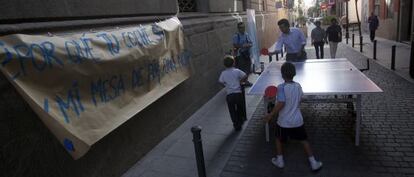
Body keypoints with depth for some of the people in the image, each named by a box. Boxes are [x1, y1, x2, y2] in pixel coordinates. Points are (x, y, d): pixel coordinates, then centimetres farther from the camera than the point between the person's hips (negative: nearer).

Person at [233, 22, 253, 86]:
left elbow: (250, 43, 10)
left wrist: (249, 45, -12)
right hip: (239, 55, -7)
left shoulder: (246, 34, 6)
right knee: (240, 69, -3)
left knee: (247, 68, 14)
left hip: (246, 54, 7)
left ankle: (245, 81, 30)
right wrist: (243, 46, -25)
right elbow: (235, 45, -18)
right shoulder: (236, 36, -13)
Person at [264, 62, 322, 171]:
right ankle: (313, 163, 24)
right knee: (304, 140, 18)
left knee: (278, 139, 20)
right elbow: (299, 101, 8)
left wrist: (270, 115, -20)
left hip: (284, 122, -4)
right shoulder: (298, 86, -3)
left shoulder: (281, 87, -21)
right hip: (297, 120, 4)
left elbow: (281, 104, -27)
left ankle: (279, 161, 30)